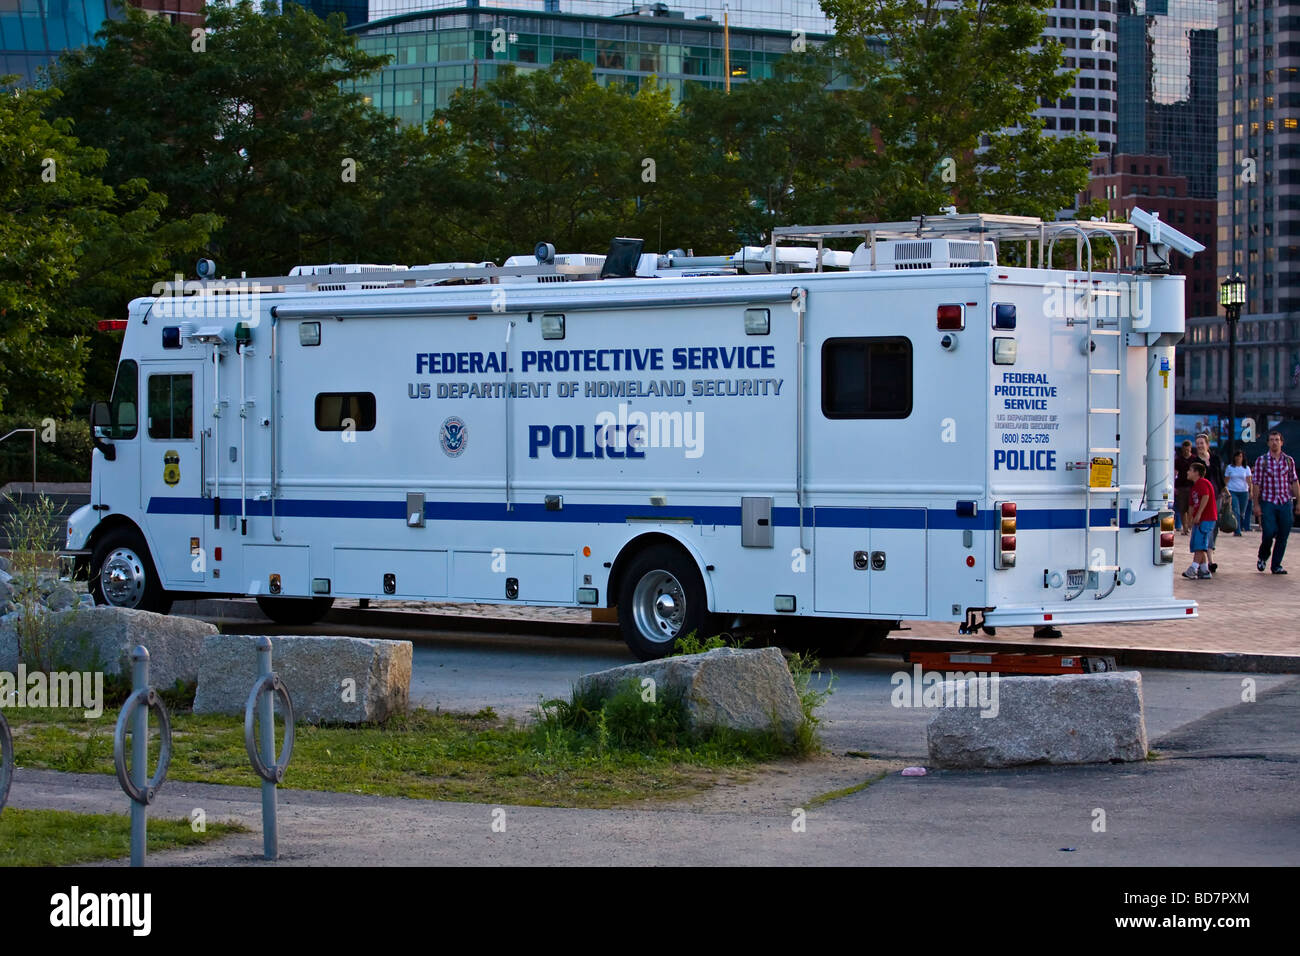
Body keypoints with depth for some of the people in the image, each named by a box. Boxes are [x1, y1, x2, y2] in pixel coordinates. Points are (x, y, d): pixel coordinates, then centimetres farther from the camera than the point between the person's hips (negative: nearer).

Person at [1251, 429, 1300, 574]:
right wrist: (1256, 505, -5)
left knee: (1283, 535, 1)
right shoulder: (1261, 460, 1)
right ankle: (1262, 557, 17)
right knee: (1269, 532, -11)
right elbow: (1256, 484, 0)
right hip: (1268, 502, -3)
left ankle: (1276, 565, 12)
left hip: (1286, 502, 3)